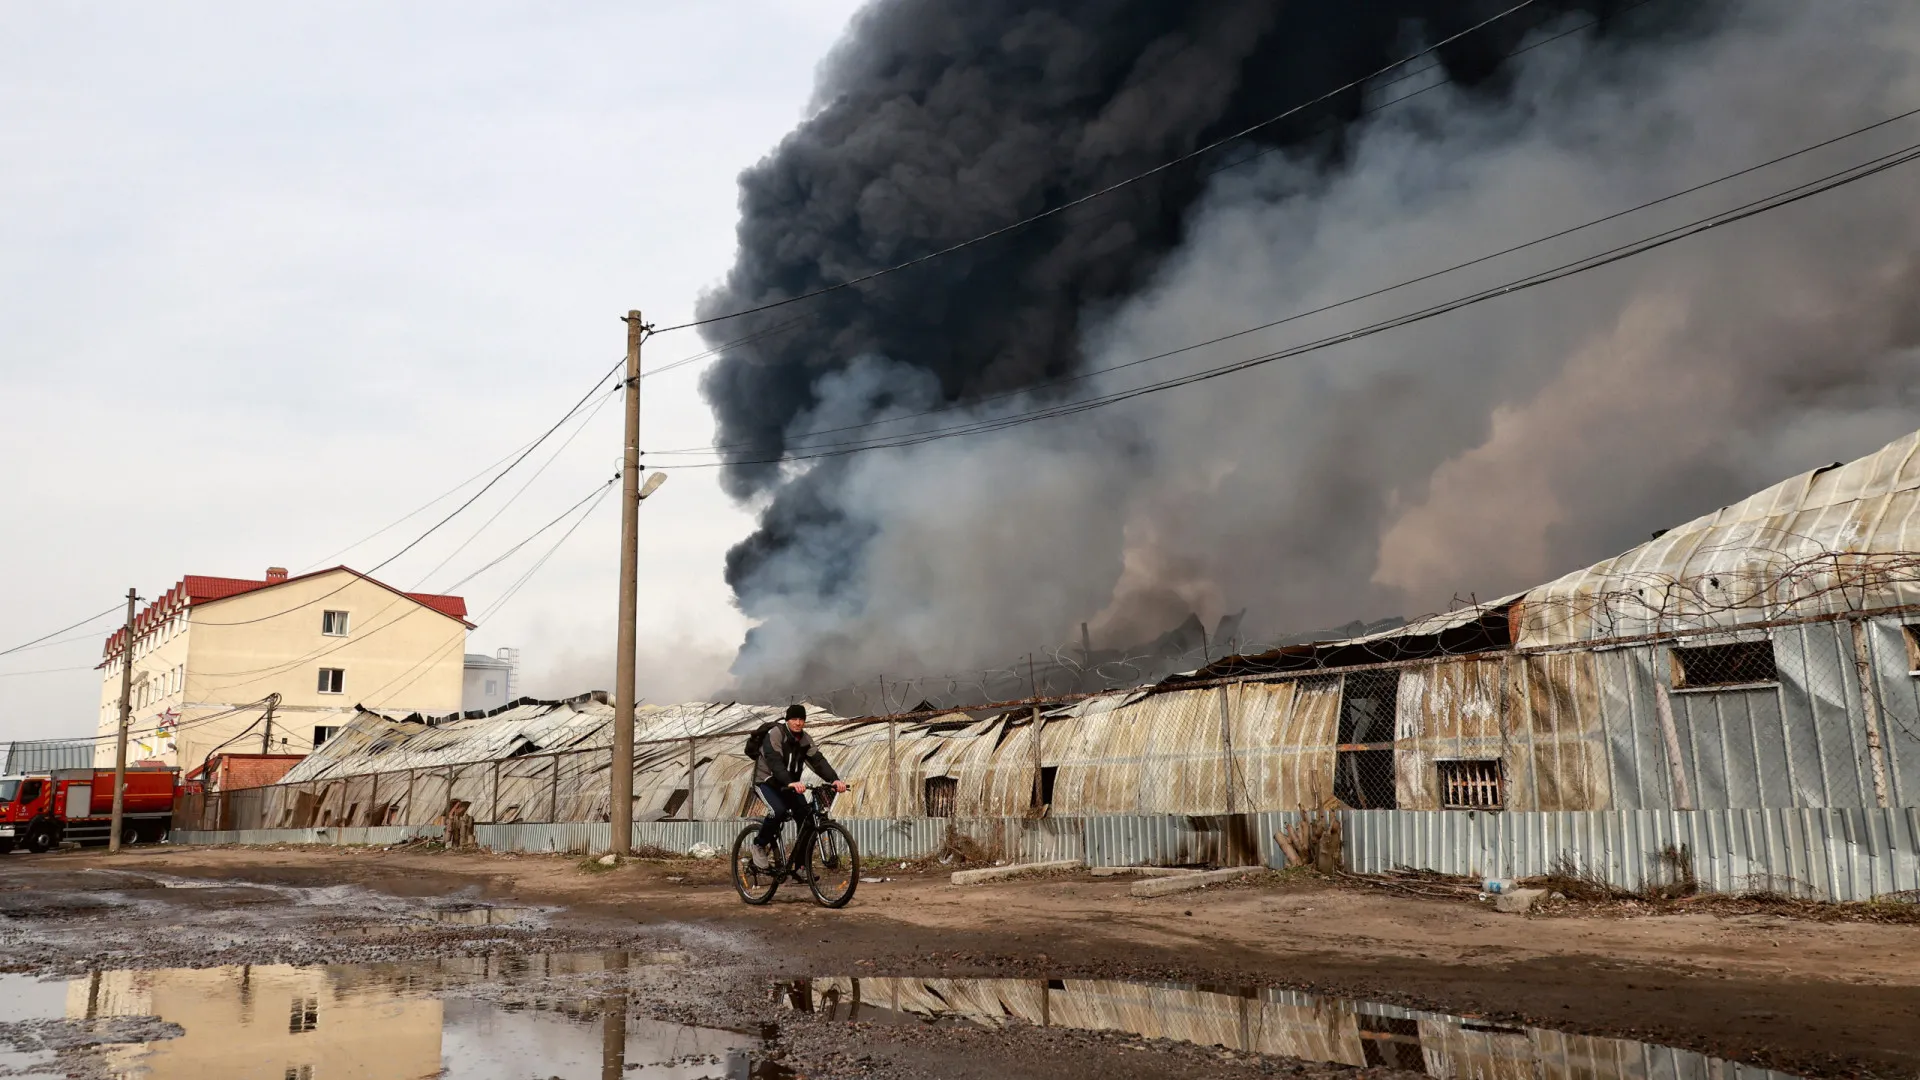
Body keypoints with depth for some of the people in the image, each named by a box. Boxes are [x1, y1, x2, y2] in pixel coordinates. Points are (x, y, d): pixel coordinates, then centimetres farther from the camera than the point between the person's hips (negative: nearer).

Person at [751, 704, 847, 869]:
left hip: (790, 784, 6)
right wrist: (791, 783, -52)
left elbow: (818, 761, -15)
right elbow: (775, 763, -35)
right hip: (767, 781, -6)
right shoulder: (775, 734, -21)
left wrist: (835, 779, -33)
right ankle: (760, 845, -5)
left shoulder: (805, 739, -3)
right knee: (778, 810, -31)